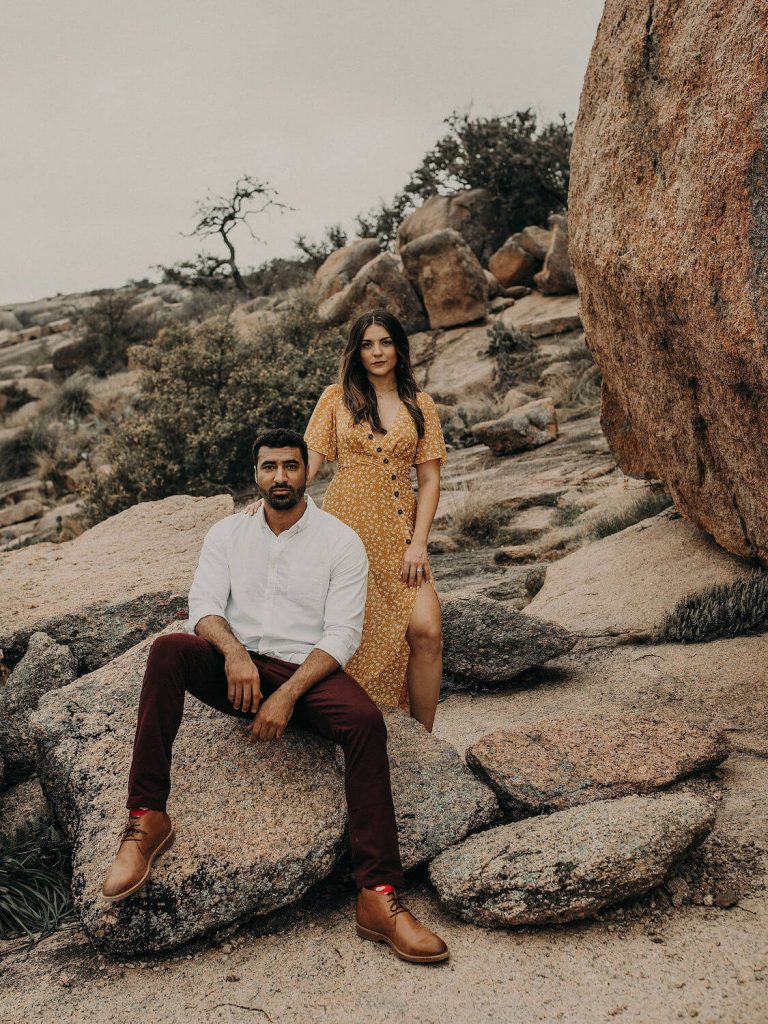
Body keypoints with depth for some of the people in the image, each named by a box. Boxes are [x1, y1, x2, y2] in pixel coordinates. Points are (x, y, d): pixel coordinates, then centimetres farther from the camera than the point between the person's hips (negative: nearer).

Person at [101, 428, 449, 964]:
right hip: (237, 667, 2)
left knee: (367, 720, -33)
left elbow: (342, 634, -7)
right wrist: (234, 653, -23)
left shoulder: (341, 541, 1)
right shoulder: (228, 533, 11)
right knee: (168, 649, -29)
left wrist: (287, 695, -21)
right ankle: (147, 819, -25)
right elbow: (204, 604, 0)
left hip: (308, 672, -2)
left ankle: (379, 896, -33)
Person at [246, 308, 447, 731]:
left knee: (425, 631, -12)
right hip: (345, 526, -1)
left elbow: (429, 479, 6)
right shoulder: (337, 398, 8)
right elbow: (309, 462, 2)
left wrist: (419, 542, -4)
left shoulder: (420, 406, 10)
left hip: (398, 533, 1)